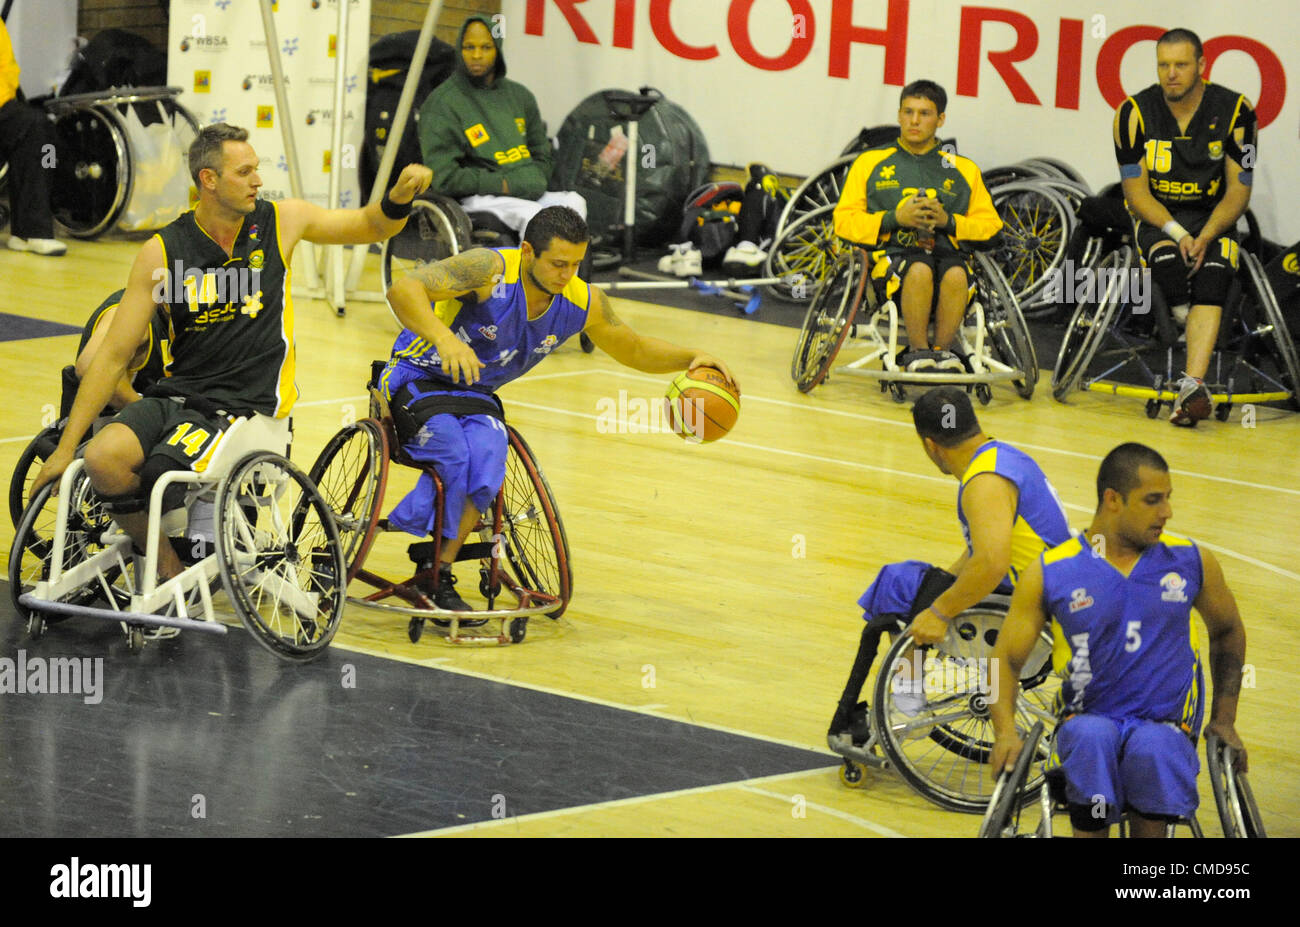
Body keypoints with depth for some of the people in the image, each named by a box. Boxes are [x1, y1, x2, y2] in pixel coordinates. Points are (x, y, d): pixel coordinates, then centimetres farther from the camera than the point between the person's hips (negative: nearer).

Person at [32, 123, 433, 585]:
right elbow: (114, 354, -1)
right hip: (177, 392, 2)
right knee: (104, 460, -27)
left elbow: (373, 227, 17)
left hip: (244, 405, -2)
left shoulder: (279, 221, 2)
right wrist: (66, 446, -4)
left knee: (161, 473, -29)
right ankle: (169, 568, -7)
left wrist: (400, 196, -7)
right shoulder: (162, 252, -2)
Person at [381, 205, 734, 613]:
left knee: (486, 466, -26)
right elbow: (403, 289, -37)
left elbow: (635, 350, 10)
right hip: (417, 378, -5)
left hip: (475, 395, 5)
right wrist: (443, 337, -54)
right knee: (455, 457, -32)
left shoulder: (583, 303, -8)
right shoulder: (491, 269, -27)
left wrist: (691, 358, -8)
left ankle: (437, 576, -17)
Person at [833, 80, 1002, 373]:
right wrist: (895, 219, -7)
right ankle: (918, 351, -25)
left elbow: (990, 224, 15)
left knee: (956, 274, -36)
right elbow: (844, 221, 8)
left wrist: (948, 220, -5)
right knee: (920, 270, -37)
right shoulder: (871, 162, 17)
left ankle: (943, 350, -22)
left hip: (946, 252, 1)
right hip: (892, 254, -1)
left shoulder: (964, 170, 21)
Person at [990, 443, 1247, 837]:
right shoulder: (1049, 573, 2)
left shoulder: (1191, 562, 6)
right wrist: (1005, 730, -12)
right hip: (1088, 720, 0)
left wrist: (1224, 720, 18)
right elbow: (1007, 657, 6)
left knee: (1153, 748, -37)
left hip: (1166, 726, 0)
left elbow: (1227, 632, 24)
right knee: (1091, 738, -38)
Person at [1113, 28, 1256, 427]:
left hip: (1213, 218, 0)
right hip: (1156, 216, 0)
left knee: (1212, 277, -30)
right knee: (1168, 259, -35)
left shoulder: (1235, 110, -8)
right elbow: (1136, 193, -7)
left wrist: (1204, 237, -20)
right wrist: (1178, 234, -21)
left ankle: (1192, 387, -43)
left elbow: (1238, 191, -5)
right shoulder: (1135, 112, -8)